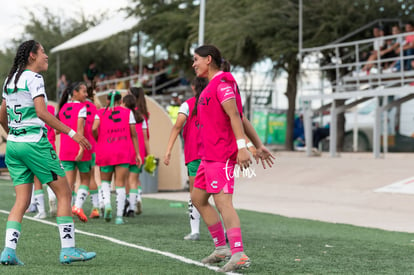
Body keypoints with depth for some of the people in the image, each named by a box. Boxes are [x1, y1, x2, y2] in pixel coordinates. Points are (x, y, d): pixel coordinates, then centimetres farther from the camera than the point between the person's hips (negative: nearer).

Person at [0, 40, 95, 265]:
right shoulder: (33, 78, -10)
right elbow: (42, 113, -20)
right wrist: (71, 133, -19)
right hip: (34, 143, -8)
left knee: (22, 200, 7)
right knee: (64, 193, 1)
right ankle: (68, 250, 0)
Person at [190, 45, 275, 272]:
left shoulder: (222, 83, -9)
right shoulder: (213, 85, 21)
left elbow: (235, 115, -21)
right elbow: (241, 119, 22)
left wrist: (242, 147, -30)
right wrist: (258, 146, 22)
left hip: (221, 155, -11)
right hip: (209, 155, 11)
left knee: (223, 202, -18)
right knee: (198, 198, 15)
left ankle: (238, 255, -25)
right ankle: (221, 248, 17)